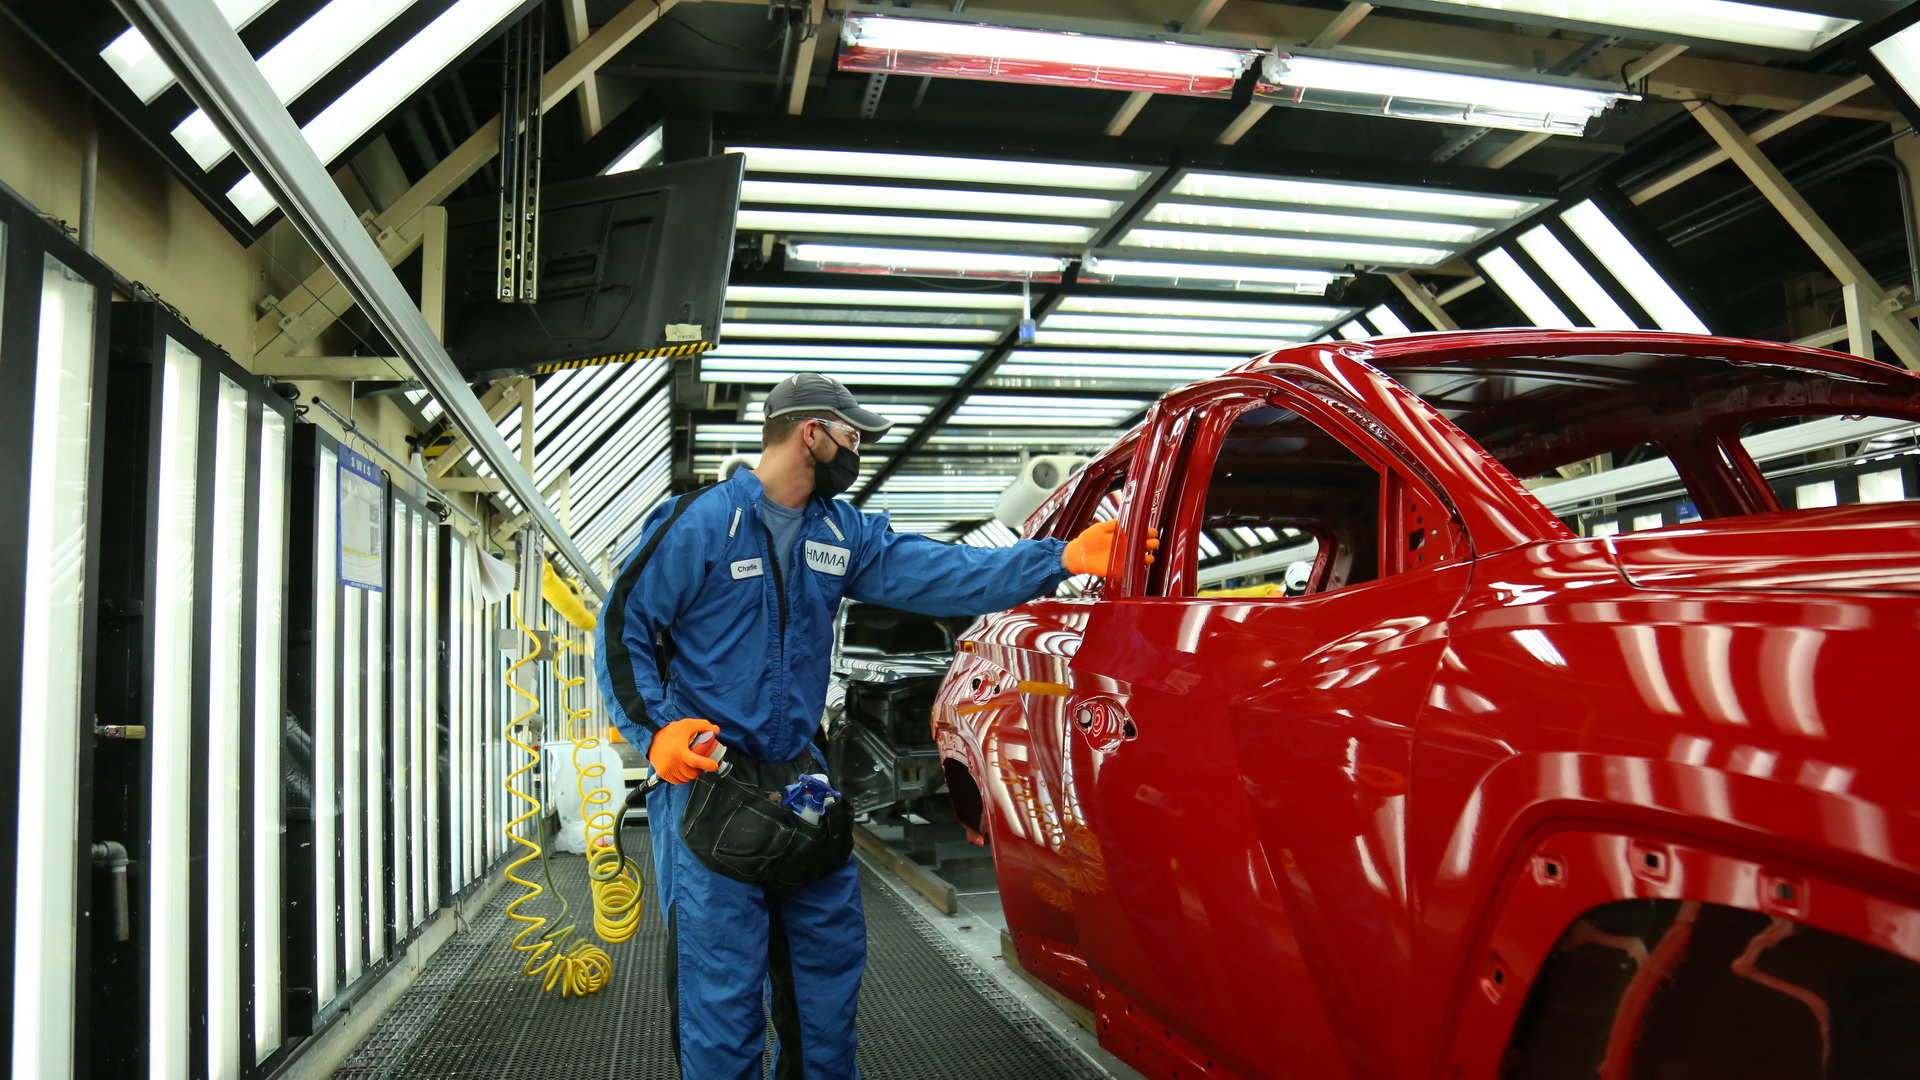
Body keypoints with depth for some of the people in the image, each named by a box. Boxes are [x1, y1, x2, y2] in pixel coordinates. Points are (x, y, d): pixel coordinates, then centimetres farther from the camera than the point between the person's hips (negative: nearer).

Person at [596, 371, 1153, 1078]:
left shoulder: (844, 533, 10)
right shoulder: (700, 523, -8)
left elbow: (936, 573, -1)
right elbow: (624, 628, -6)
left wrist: (1060, 559, -10)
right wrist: (657, 727, -20)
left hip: (801, 777, 7)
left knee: (831, 951, 15)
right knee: (723, 978, -3)